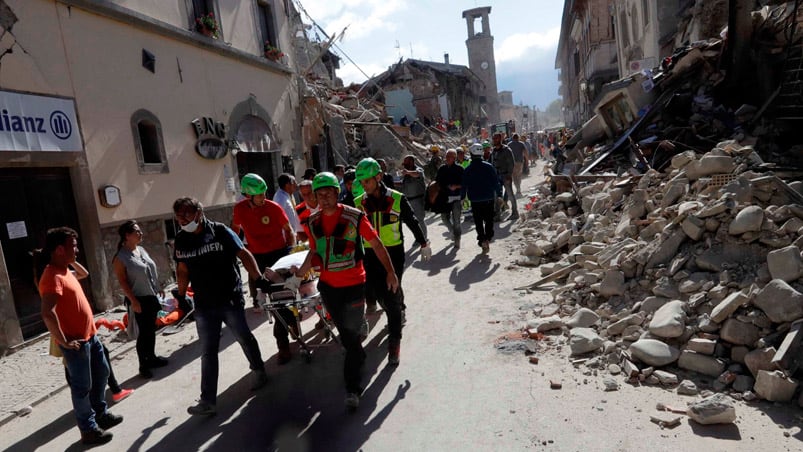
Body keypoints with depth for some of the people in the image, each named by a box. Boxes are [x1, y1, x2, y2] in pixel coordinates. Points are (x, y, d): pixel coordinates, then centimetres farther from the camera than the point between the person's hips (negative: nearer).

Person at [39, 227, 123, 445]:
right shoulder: (52, 277, -23)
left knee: (102, 373, 21)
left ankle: (100, 412, 38)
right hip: (76, 341, -10)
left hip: (89, 335, 10)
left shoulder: (65, 270, 8)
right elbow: (47, 313, -33)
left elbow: (84, 273, 33)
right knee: (82, 386, 4)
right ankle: (89, 430, 19)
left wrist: (72, 261, 15)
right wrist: (64, 341, -26)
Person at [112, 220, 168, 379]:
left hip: (151, 297, 7)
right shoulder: (121, 257, -14)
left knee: (151, 329, 15)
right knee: (144, 332, -2)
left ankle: (152, 357, 28)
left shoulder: (142, 250, 9)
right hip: (139, 299, -7)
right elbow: (122, 282, -15)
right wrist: (133, 300, -19)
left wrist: (158, 288, 17)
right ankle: (143, 365, 10)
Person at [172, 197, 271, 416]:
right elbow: (182, 269, 14)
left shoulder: (219, 231, -10)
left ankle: (258, 370, 39)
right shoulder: (180, 240, 4)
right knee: (208, 353, 5)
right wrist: (181, 295, 10)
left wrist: (259, 279, -17)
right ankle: (208, 400, 11)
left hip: (230, 299, -3)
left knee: (244, 338, 13)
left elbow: (244, 254, -10)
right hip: (203, 305, 4)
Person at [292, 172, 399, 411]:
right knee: (345, 331, 19)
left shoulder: (354, 217, -13)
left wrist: (390, 272, -4)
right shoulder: (313, 222, 1)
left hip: (354, 284, -4)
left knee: (351, 332, -1)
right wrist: (301, 271, -5)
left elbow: (376, 243, -6)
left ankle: (352, 387, 11)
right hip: (328, 286, 5)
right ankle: (359, 356, 47)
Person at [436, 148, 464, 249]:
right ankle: (454, 232, 35)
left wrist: (456, 186, -19)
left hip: (456, 197, -4)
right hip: (444, 197, 4)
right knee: (445, 218, 9)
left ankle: (457, 241, 4)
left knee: (456, 220, -6)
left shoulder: (459, 169, -3)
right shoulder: (442, 169, 8)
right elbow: (437, 182, 15)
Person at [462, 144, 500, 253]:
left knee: (478, 222, 8)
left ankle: (482, 240, -3)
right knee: (489, 220, 12)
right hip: (489, 199, 1)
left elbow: (464, 186, -2)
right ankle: (488, 238, -3)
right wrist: (496, 194, 10)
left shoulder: (468, 170, -7)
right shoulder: (489, 166, -5)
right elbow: (496, 182, -1)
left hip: (475, 200, -1)